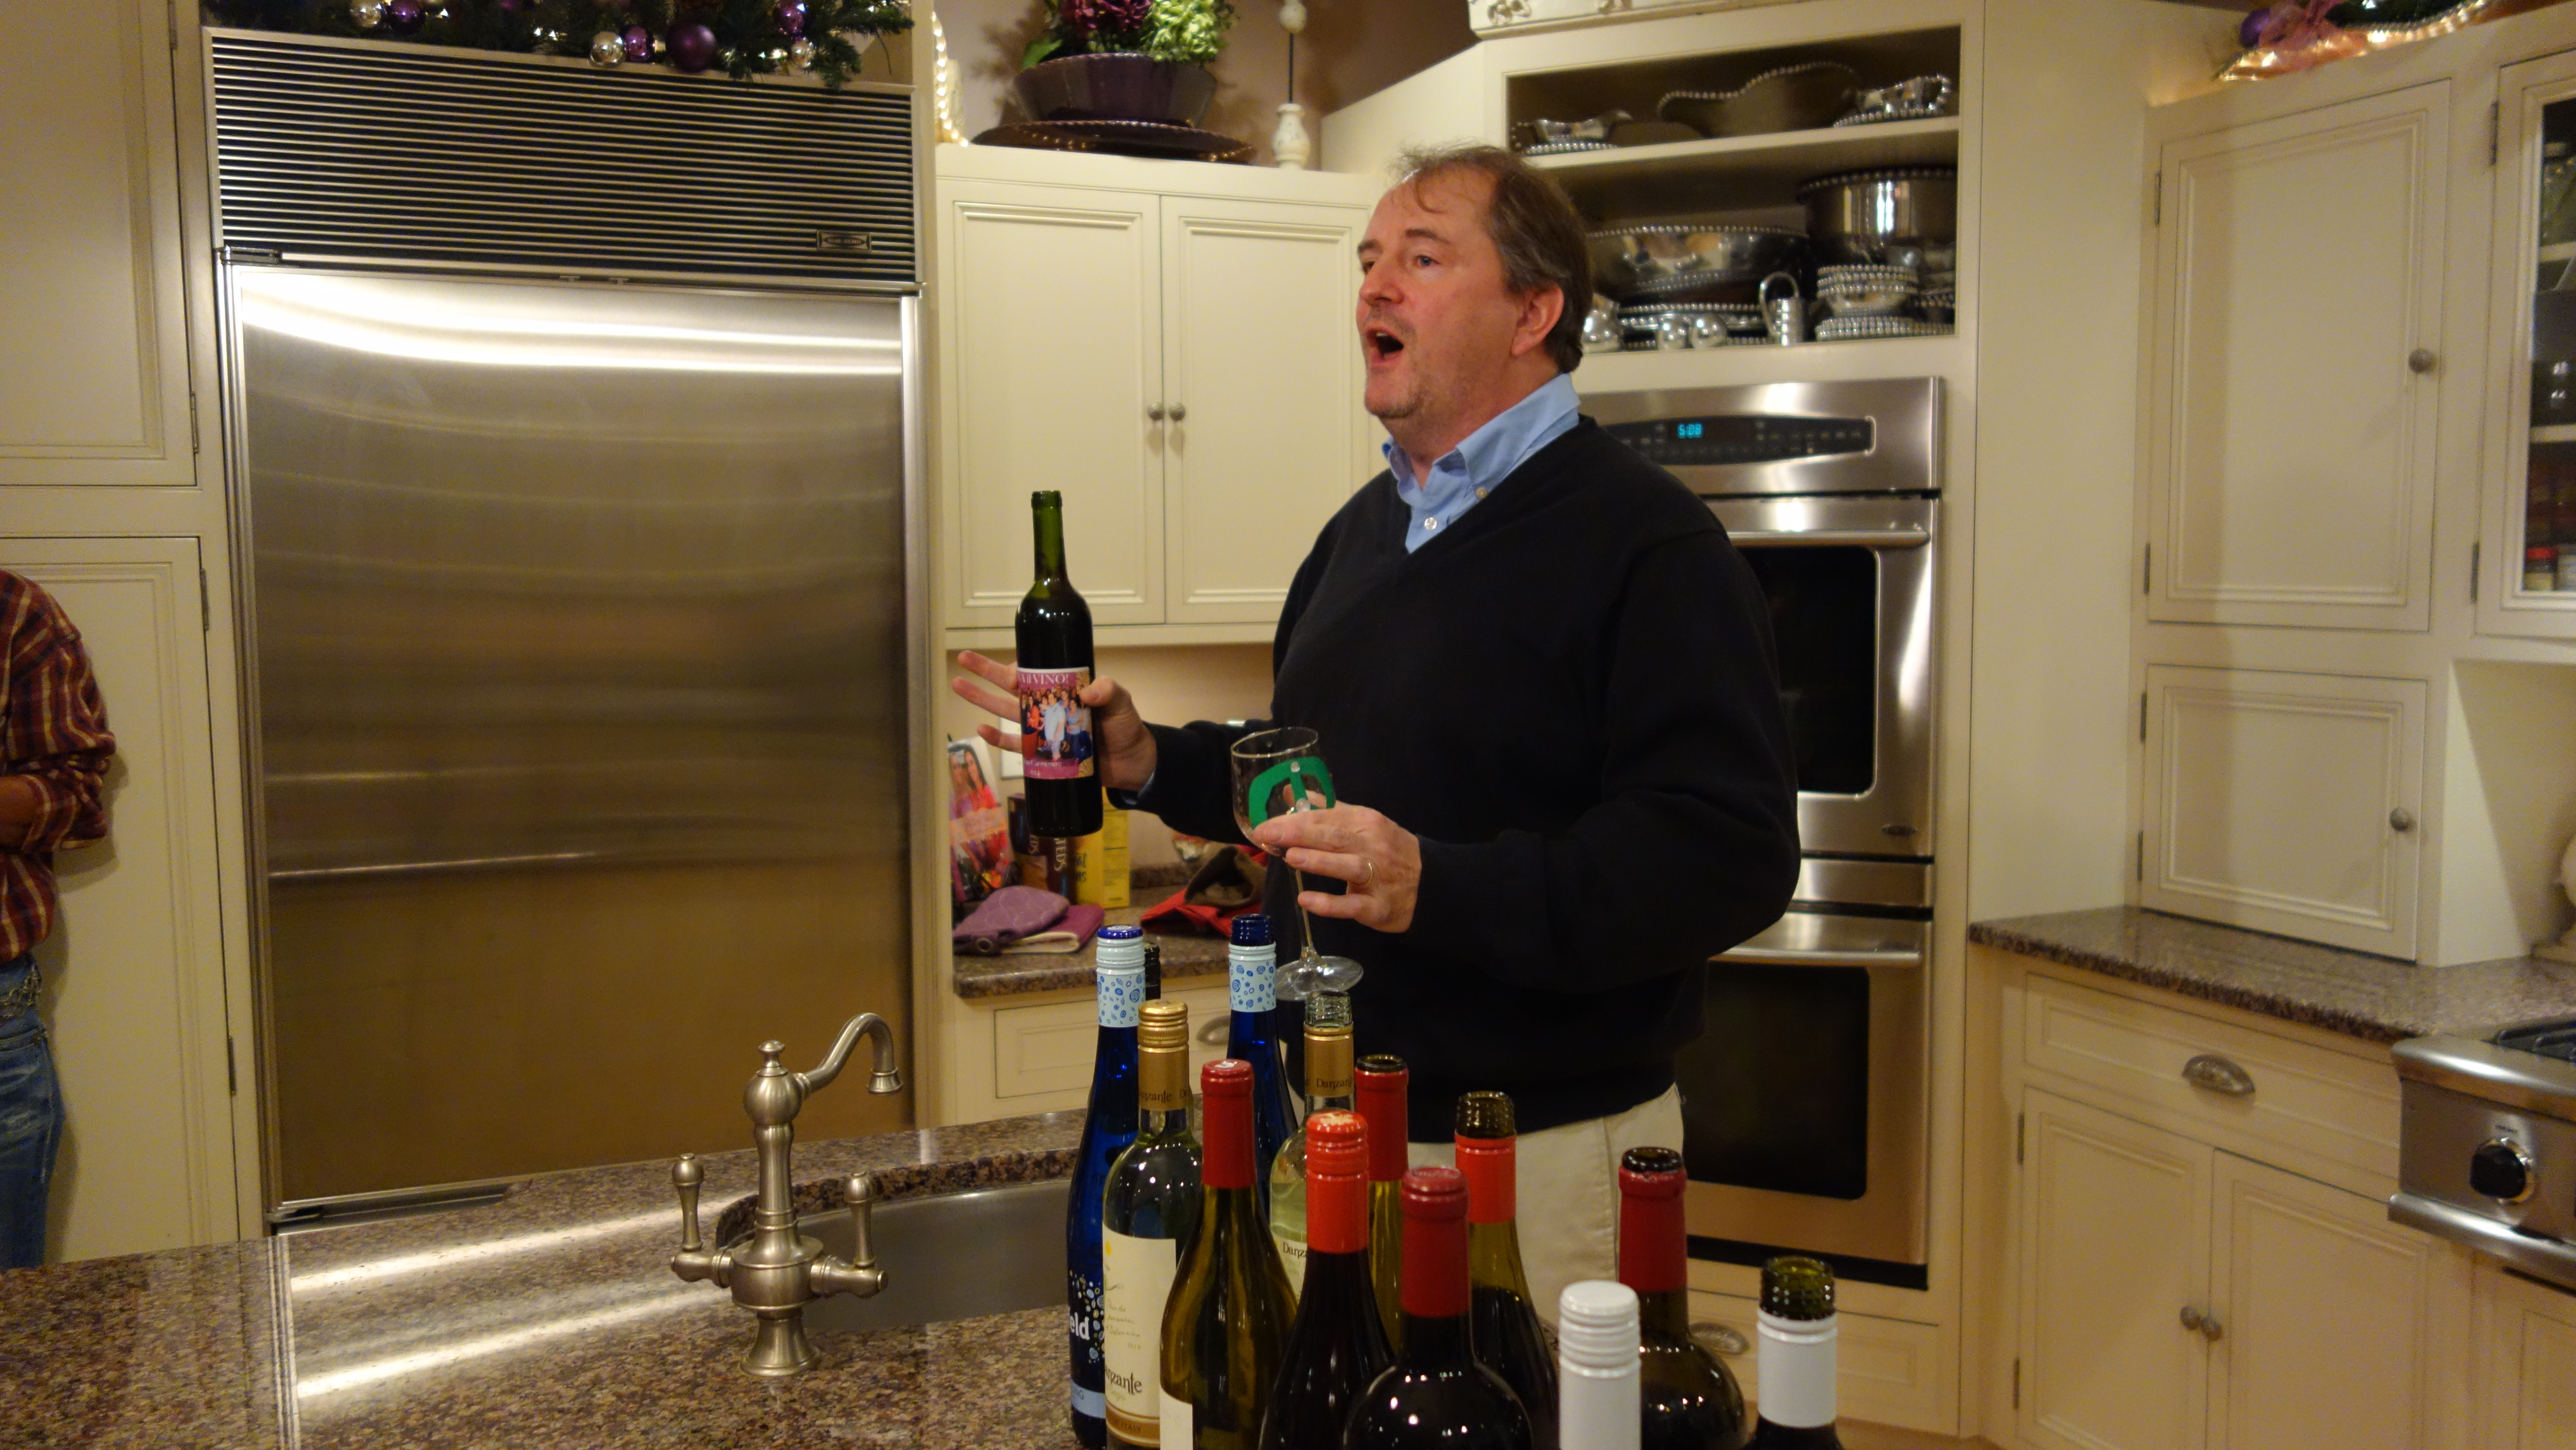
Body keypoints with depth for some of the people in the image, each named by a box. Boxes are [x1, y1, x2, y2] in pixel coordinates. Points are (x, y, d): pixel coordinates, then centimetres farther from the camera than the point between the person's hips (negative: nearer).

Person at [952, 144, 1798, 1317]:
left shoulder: (1644, 539, -15)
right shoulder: (1366, 528, 13)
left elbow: (1733, 855, -24)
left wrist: (1439, 889, -31)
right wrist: (1147, 762, 7)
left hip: (1549, 1156, -7)